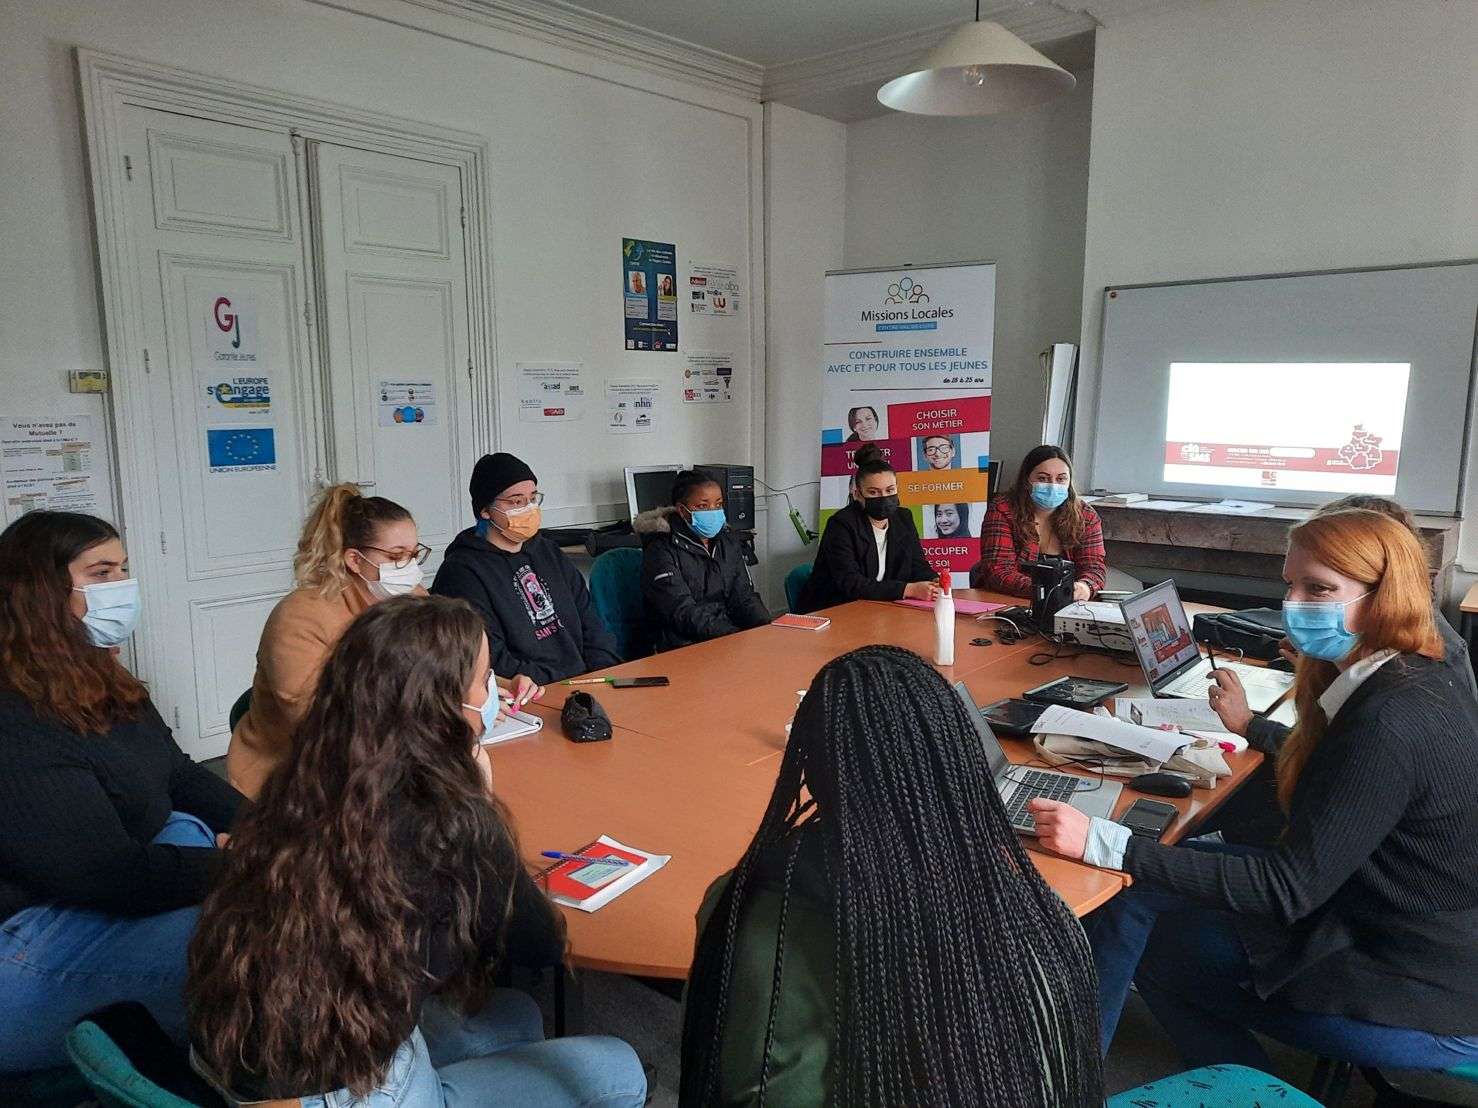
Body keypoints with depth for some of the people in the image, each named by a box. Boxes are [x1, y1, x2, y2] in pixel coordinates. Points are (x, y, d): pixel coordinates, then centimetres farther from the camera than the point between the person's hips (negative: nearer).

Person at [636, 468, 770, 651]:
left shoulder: (727, 541, 14)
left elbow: (745, 596, 11)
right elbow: (683, 614, -16)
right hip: (684, 646, -6)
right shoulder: (662, 551, -7)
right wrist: (737, 638, -24)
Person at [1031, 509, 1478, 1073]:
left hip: (1426, 1005, -9)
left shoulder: (1389, 724, -28)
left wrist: (1103, 843, -31)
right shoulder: (1416, 683, 2)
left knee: (1152, 944, 1)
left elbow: (1288, 888, -28)